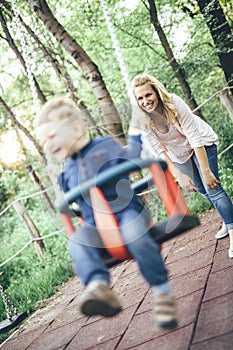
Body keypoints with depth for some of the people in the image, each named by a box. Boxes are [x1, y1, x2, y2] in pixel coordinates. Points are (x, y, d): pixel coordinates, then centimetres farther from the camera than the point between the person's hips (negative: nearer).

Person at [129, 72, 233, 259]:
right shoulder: (140, 119, -25)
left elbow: (195, 138, -31)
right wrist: (179, 175, -26)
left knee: (213, 187, -15)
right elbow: (158, 150, -21)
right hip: (178, 153, 4)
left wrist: (206, 172, -31)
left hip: (201, 144, -4)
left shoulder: (174, 103, -33)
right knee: (202, 189, 15)